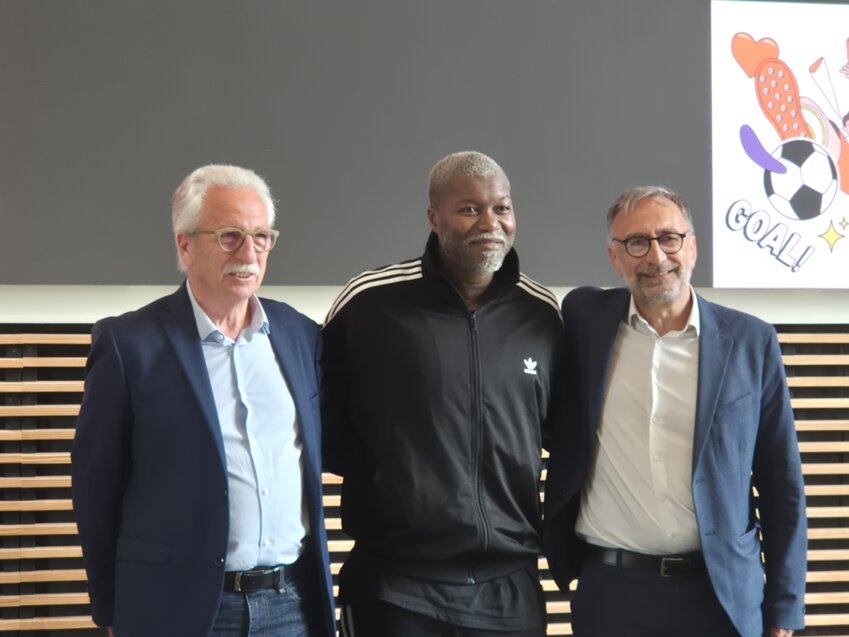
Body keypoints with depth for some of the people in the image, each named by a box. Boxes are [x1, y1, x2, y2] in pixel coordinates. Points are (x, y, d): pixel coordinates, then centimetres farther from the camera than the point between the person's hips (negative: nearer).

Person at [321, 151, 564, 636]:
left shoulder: (544, 315, 5)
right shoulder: (368, 303, -5)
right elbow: (328, 424, 6)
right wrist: (386, 477, 0)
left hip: (512, 590, 3)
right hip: (395, 589, -3)